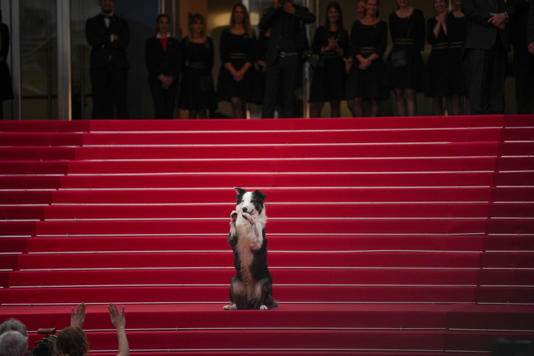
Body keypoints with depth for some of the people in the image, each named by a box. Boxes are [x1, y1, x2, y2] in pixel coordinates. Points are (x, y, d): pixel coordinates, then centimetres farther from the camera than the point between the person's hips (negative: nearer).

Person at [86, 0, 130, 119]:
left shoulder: (122, 23, 15)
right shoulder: (92, 23, 15)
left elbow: (125, 42, -1)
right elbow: (92, 40, -3)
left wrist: (104, 42, -6)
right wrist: (110, 38, -5)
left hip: (118, 66, 0)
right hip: (99, 66, 0)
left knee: (120, 100, -6)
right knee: (101, 102, -5)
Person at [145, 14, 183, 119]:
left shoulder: (175, 43, 14)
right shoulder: (151, 42, 10)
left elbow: (179, 63, 6)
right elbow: (149, 62, 1)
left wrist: (171, 78, -9)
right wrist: (161, 77, -11)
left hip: (171, 81, 2)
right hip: (156, 81, -2)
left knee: (169, 111, -5)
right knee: (160, 110, -14)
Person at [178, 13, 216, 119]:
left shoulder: (208, 41, 8)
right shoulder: (186, 42, 5)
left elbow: (211, 61, 8)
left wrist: (206, 73, -2)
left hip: (204, 79, 0)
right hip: (190, 78, 0)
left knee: (204, 110, -4)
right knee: (192, 110, 0)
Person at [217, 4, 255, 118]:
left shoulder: (250, 34, 9)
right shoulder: (226, 33, 8)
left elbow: (252, 56, 2)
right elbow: (223, 56, 1)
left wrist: (241, 72, -11)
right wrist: (234, 72, -11)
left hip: (245, 72, 1)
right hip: (229, 72, -1)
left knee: (242, 104, 0)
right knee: (235, 102, -14)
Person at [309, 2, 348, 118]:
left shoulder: (343, 33, 13)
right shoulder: (321, 31, 10)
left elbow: (346, 52, 8)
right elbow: (314, 48, 2)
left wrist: (337, 48, -10)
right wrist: (327, 48, -11)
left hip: (338, 69, 2)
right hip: (322, 67, -2)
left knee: (335, 103, 1)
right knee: (317, 102, -10)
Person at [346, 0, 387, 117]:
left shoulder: (381, 25, 8)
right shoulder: (357, 25, 11)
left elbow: (382, 47, 1)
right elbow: (353, 46, 3)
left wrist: (369, 60, -12)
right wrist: (362, 60, -13)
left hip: (375, 63, -1)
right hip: (359, 65, 1)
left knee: (374, 100, -5)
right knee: (356, 99, -11)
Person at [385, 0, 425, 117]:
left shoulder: (417, 14, 4)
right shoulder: (393, 16, 12)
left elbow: (421, 37, 4)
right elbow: (394, 37, 15)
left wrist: (416, 51, -1)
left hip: (412, 56, -3)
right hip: (396, 59, 3)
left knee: (409, 93, -12)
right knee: (398, 94, -1)